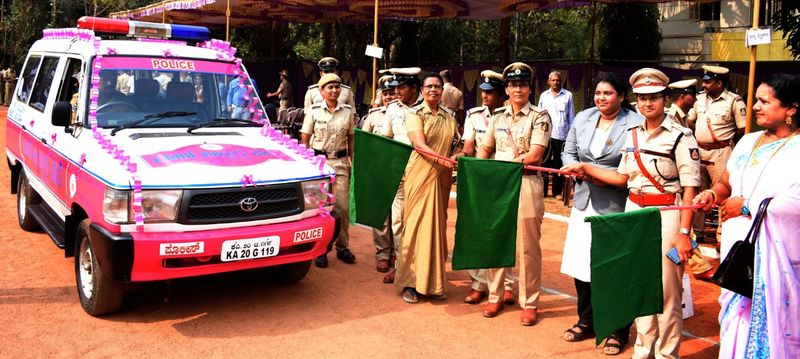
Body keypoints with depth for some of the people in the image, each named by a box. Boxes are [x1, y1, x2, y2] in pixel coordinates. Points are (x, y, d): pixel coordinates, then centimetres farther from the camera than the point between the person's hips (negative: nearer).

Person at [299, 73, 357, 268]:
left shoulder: (347, 111, 6)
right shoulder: (314, 110, 0)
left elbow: (351, 138, 11)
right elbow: (304, 139, 1)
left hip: (341, 162, 2)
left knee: (343, 206, 1)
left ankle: (342, 246, 16)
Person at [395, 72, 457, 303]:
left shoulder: (449, 117, 13)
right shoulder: (415, 114, -2)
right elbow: (420, 145, -15)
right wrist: (441, 159, -29)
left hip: (442, 177, 5)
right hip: (420, 174, -4)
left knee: (438, 226, 7)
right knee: (416, 224, -4)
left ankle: (433, 280, 16)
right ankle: (411, 282, 3)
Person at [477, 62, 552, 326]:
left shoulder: (539, 117, -1)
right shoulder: (498, 116, 14)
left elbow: (535, 155, -10)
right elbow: (486, 148, 18)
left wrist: (502, 164, -11)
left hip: (526, 185, -4)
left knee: (527, 247, 0)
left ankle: (530, 303, 11)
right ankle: (495, 296, 20)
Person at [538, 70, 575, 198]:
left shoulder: (568, 95, 3)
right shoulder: (544, 95, 10)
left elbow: (571, 116, 5)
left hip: (562, 135, -2)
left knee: (559, 164, 4)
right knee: (544, 163, 3)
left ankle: (557, 191, 11)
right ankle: (542, 190, 9)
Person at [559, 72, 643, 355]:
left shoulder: (636, 124, -9)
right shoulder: (583, 118, 9)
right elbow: (568, 152, 13)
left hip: (616, 206, -5)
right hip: (584, 202, 6)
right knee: (580, 264, 10)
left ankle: (617, 331, 18)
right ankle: (587, 321, 29)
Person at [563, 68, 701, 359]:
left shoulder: (680, 136, -8)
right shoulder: (633, 135, 10)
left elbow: (690, 188, -11)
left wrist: (684, 233, -15)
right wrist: (586, 169, 12)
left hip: (666, 215, -6)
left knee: (666, 290, 0)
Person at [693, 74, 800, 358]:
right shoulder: (748, 142, 13)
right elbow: (727, 184, 22)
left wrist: (747, 205, -16)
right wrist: (714, 194, -1)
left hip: (775, 254, -6)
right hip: (739, 248, 6)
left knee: (771, 324, 0)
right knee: (737, 317, 11)